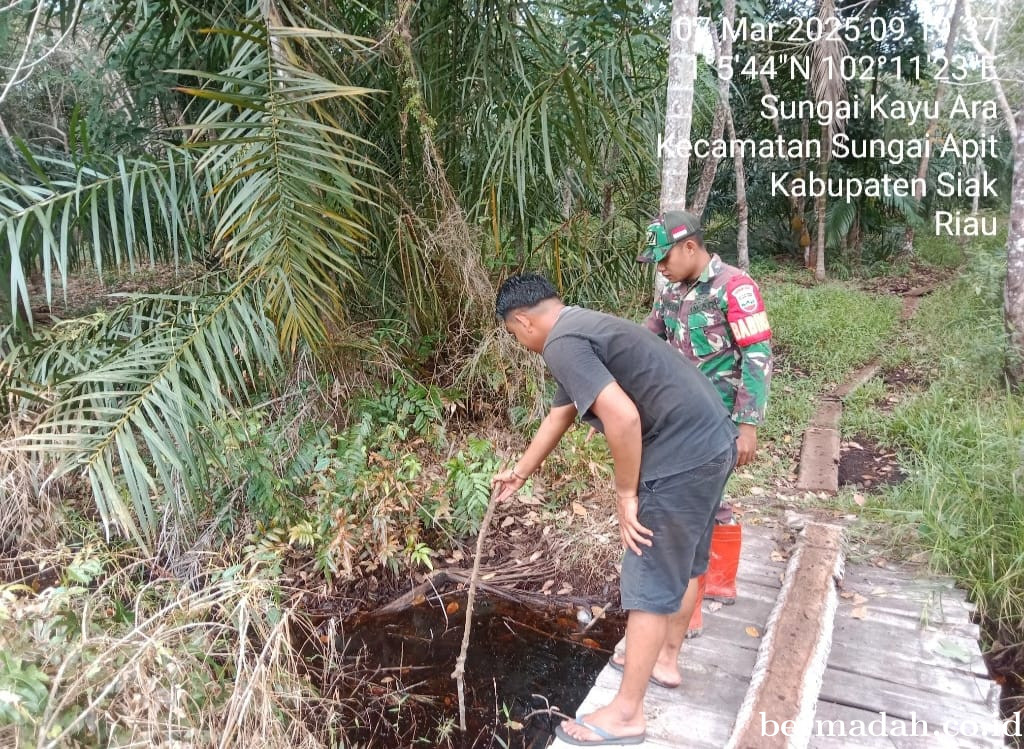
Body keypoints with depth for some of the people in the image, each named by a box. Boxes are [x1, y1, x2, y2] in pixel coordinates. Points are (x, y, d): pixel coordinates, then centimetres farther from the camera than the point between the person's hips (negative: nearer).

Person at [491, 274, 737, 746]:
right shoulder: (582, 329, 19)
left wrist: (625, 494, -13)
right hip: (714, 442, 10)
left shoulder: (561, 344, -14)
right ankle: (666, 659, 45)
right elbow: (560, 414, 30)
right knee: (685, 564, 25)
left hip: (681, 459, -10)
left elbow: (622, 417, -26)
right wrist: (520, 472, 40)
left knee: (651, 586, 2)